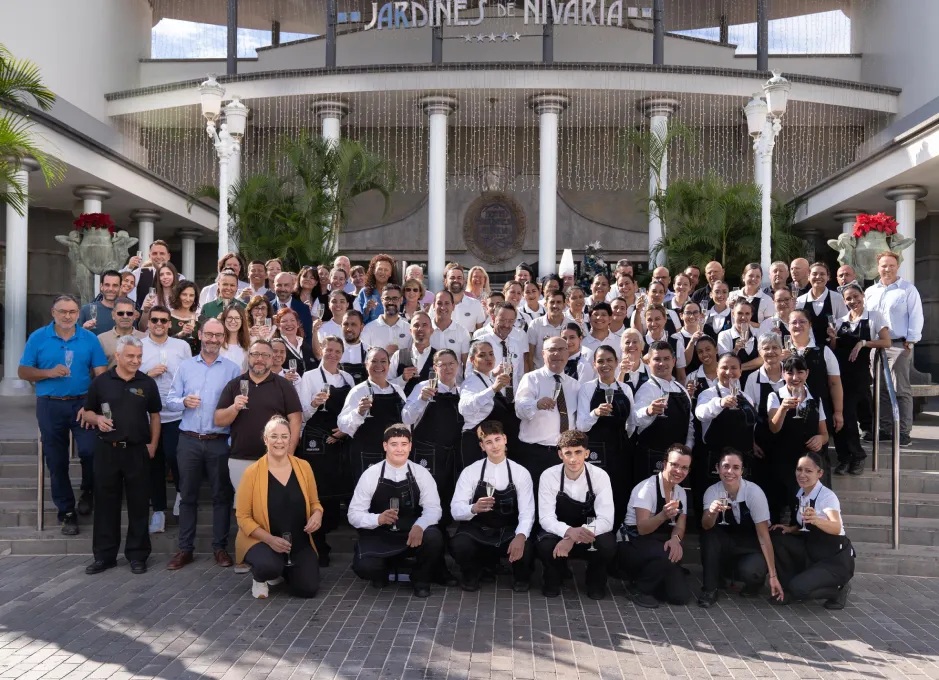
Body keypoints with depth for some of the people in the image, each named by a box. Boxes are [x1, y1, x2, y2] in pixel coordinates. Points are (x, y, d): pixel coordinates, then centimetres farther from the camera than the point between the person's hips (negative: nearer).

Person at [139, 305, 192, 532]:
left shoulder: (182, 346, 3)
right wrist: (148, 374, -13)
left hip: (176, 414, -1)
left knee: (173, 457, -10)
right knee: (154, 463, 8)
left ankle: (182, 493, 20)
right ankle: (159, 510, 20)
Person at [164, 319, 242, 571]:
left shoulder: (233, 369, 2)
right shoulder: (185, 366, 7)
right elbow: (170, 401, 4)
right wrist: (184, 402, -15)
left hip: (219, 442, -1)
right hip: (189, 441, 2)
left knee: (221, 495, 5)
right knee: (188, 495, 8)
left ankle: (220, 547, 15)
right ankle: (185, 549, 17)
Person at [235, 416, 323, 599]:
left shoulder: (303, 466, -1)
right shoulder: (252, 472, -11)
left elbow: (314, 502, 11)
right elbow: (243, 516, -8)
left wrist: (317, 514, -14)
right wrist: (269, 539, -21)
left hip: (299, 543, 4)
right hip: (262, 541, -3)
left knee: (308, 589, -12)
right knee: (269, 566, -36)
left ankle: (284, 571, 24)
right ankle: (259, 578, 5)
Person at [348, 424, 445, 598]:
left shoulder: (421, 474, -4)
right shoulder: (370, 475, -8)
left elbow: (433, 508, -10)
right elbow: (354, 514, -9)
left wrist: (419, 526, -32)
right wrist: (378, 519, -30)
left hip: (413, 534, 1)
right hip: (378, 536, -1)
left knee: (434, 537, -32)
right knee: (364, 566, -31)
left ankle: (421, 580, 1)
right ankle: (381, 571, 11)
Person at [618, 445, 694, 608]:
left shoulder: (681, 493, 5)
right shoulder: (647, 487, -17)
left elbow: (680, 526, 0)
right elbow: (642, 528, -24)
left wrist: (675, 539, -25)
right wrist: (663, 516, -44)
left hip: (660, 548, 6)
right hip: (634, 545, -6)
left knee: (681, 596, -11)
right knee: (668, 555, -36)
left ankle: (649, 580, 16)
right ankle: (639, 588, -11)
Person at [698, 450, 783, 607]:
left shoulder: (754, 492, -21)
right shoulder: (712, 491, -12)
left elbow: (763, 535, -19)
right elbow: (706, 526, -27)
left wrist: (773, 575, -21)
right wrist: (712, 512, -51)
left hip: (752, 549, -3)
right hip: (727, 548, 3)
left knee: (750, 571, -35)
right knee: (709, 533, -27)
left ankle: (754, 580, 3)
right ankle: (709, 589, -15)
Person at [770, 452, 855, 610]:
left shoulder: (827, 495, -20)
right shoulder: (800, 494, 2)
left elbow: (836, 528, -38)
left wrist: (816, 520, -59)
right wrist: (791, 529, -6)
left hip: (836, 559, -7)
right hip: (812, 553, 7)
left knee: (799, 588, -26)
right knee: (776, 537, -12)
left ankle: (839, 589, 3)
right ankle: (792, 592, 1)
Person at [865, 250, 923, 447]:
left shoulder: (908, 289, -1)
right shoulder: (870, 292, 14)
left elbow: (916, 317, -4)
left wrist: (910, 342, -10)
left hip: (899, 345, -5)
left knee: (901, 390, -5)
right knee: (880, 390, 8)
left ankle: (903, 432, -3)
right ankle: (885, 429, 15)